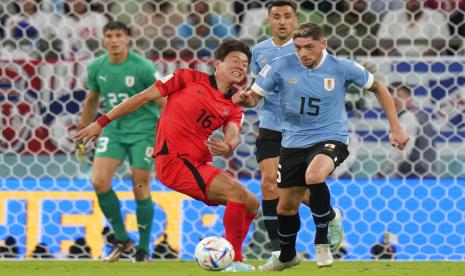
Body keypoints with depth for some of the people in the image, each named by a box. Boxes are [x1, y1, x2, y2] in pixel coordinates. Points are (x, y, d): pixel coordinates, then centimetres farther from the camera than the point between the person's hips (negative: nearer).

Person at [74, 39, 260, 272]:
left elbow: (233, 137, -6)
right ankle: (234, 262, -19)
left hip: (199, 164, 7)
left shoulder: (234, 108, 14)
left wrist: (227, 147, -32)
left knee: (252, 204, 6)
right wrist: (102, 122, 3)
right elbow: (144, 97, 4)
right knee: (238, 192, -21)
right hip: (173, 159, -7)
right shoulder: (190, 78, 1)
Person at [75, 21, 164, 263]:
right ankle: (122, 240, 4)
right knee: (99, 182, -12)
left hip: (142, 131, -4)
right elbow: (91, 101, 15)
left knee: (140, 189, -4)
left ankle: (143, 250, 10)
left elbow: (163, 103, -9)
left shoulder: (143, 68, -13)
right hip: (113, 130, 4)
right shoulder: (96, 67, 0)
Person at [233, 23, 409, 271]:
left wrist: (395, 128, 1)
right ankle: (287, 256, 43)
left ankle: (322, 240, -12)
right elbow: (254, 96, -4)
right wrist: (245, 99, -30)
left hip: (330, 138, -3)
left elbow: (378, 88, 3)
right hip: (293, 142, 3)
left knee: (314, 176, -35)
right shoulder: (281, 67, -10)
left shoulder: (342, 68, -11)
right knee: (286, 206, 12)